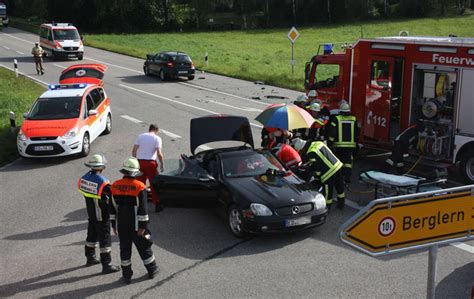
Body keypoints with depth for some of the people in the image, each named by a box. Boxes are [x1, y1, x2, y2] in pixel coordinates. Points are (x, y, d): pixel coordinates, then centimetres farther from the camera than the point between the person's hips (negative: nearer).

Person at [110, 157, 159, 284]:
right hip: (135, 225, -3)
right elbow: (142, 209, -15)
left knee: (124, 248, 12)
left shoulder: (115, 186, -1)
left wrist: (114, 224, 12)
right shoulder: (139, 187, -14)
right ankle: (152, 270, 26)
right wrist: (142, 226, -10)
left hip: (121, 225, 3)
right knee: (144, 247, 12)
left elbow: (113, 208, 4)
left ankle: (127, 275, 18)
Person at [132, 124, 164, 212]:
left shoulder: (140, 136, 8)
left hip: (140, 162, 3)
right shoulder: (157, 138, -3)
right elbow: (159, 153, -11)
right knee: (154, 184, 6)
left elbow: (134, 150, 5)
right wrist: (162, 164, -1)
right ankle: (157, 204, 9)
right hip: (150, 162, -3)